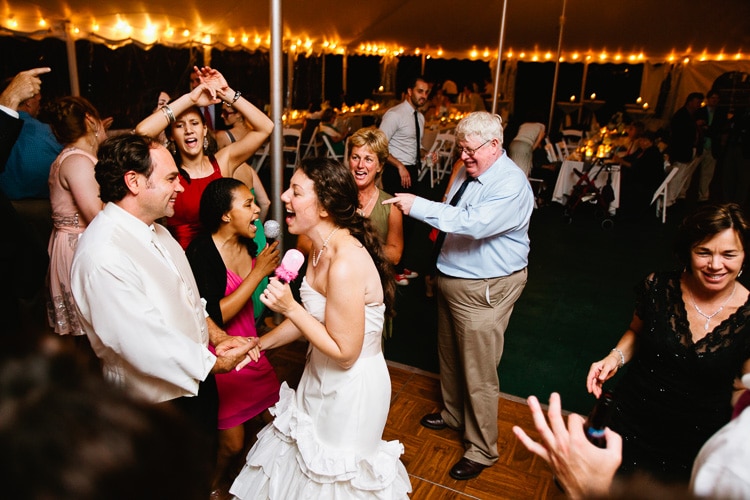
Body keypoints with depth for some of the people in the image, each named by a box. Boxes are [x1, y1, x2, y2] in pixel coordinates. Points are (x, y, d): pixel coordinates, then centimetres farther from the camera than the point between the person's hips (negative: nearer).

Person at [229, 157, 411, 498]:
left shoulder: (346, 264, -32)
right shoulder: (321, 247, -3)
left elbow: (344, 352, -26)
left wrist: (290, 308, -27)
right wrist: (259, 343, 2)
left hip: (351, 387, -8)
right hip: (324, 379, 8)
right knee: (307, 457, 27)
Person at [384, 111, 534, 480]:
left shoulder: (511, 185, -22)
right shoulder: (467, 170, 6)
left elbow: (474, 223, -36)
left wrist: (419, 207, -35)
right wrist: (440, 229, 4)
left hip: (484, 290, -9)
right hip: (452, 279, 9)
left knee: (478, 373, 3)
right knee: (449, 356, 25)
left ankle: (482, 449, 24)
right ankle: (453, 414, 50)